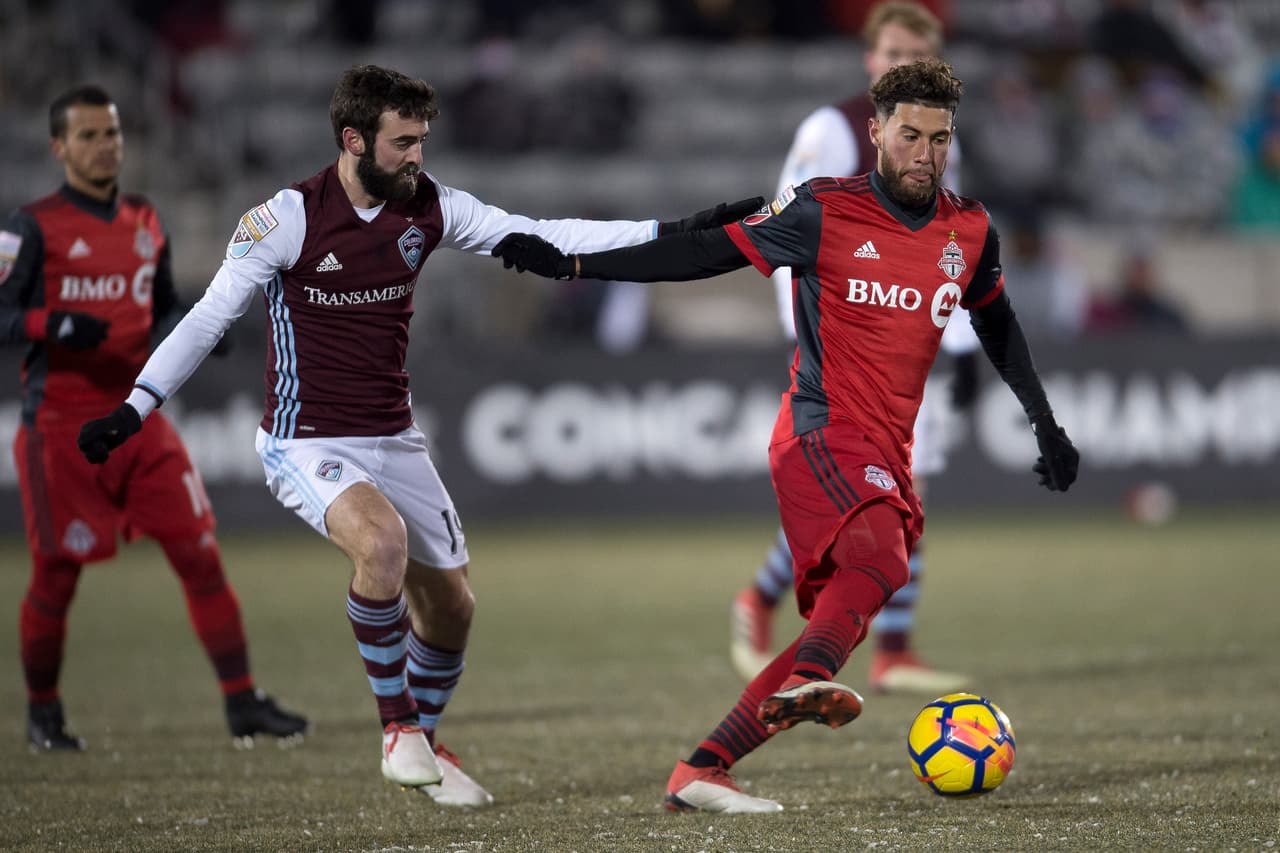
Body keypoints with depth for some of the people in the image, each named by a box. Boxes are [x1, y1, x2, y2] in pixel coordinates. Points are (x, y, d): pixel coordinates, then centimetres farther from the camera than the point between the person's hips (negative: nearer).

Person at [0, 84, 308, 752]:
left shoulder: (144, 224, 13)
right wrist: (57, 325, -28)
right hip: (61, 426, -5)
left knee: (200, 554, -4)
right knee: (56, 574, 1)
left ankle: (241, 702, 0)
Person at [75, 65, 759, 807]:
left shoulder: (428, 207, -2)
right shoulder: (288, 218, -15)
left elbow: (541, 238, -1)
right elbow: (211, 316, -9)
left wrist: (672, 233, -7)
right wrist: (136, 408, -15)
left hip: (394, 440, 6)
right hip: (308, 441, -6)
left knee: (450, 604, 8)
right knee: (383, 538, -33)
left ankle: (424, 742, 33)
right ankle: (397, 727, -16)